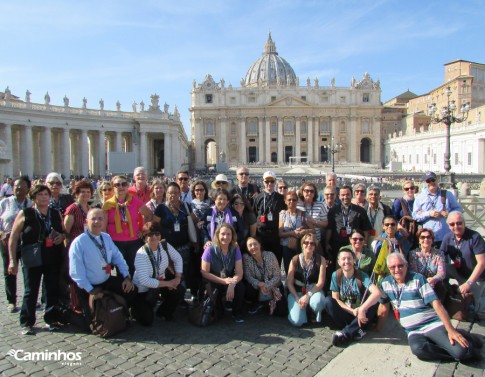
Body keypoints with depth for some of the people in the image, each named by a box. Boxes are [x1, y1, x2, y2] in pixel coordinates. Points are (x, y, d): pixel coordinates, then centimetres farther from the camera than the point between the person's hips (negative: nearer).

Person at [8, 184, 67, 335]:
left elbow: (64, 231, 20)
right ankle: (27, 323, 15)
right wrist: (13, 260, -7)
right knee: (30, 291, 3)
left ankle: (51, 319, 21)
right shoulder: (25, 214, -2)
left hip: (53, 259, 3)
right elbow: (13, 238, -2)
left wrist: (62, 236, -5)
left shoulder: (56, 214, 8)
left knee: (53, 290, 7)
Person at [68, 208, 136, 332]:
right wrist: (91, 291, -22)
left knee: (131, 290, -6)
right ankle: (68, 314, 23)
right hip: (87, 287, -6)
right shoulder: (79, 243, -18)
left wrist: (127, 277, -8)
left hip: (107, 281, 6)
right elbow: (76, 272, -20)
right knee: (91, 325, -5)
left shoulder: (107, 238, 2)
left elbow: (118, 257, 5)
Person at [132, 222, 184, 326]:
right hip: (143, 289, -5)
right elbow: (144, 281, -32)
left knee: (180, 290, -18)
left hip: (160, 282, 5)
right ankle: (136, 309, 25)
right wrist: (167, 283, -25)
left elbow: (178, 259, 3)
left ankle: (164, 312, 11)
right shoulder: (141, 254, -28)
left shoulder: (165, 246, -12)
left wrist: (178, 277, -10)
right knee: (147, 321, -11)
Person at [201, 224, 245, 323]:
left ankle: (237, 313, -3)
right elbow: (204, 273, -14)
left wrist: (232, 284, -33)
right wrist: (224, 281, -22)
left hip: (229, 280, 2)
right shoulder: (210, 250, -14)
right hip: (213, 283, -1)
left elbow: (239, 273, -11)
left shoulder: (235, 250, -7)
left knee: (240, 286, -28)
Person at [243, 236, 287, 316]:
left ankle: (267, 303, 22)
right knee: (246, 290, -32)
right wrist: (259, 284, -35)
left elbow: (277, 276, -15)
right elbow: (248, 277, -17)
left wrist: (267, 286, -29)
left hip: (273, 286, 0)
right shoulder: (246, 257, -15)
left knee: (281, 312, -14)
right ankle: (259, 303, 4)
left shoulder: (270, 255, -16)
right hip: (257, 288, 0)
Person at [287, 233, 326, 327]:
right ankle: (304, 308, 17)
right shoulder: (295, 259, -6)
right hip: (296, 291, 1)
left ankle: (317, 313, 2)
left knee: (317, 303, -37)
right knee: (297, 322, -19)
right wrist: (297, 298, -15)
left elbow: (320, 283, -10)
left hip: (314, 290, 0)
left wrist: (308, 295, -21)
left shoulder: (320, 260, -8)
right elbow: (289, 282, -4)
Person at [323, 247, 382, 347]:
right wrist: (352, 311, -21)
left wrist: (362, 309, -39)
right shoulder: (336, 275, -7)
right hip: (344, 313, 1)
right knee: (327, 301, -25)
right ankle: (355, 331, -27)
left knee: (373, 304, -29)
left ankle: (346, 332, -29)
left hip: (360, 315, -1)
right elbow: (335, 299, -7)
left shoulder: (361, 275, -13)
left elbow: (377, 293, -29)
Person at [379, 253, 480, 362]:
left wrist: (451, 330, -17)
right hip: (413, 331, 2)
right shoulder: (385, 283, 5)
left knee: (461, 351, -26)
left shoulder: (418, 279, -4)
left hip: (433, 324, -2)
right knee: (418, 349, -34)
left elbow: (436, 304, -9)